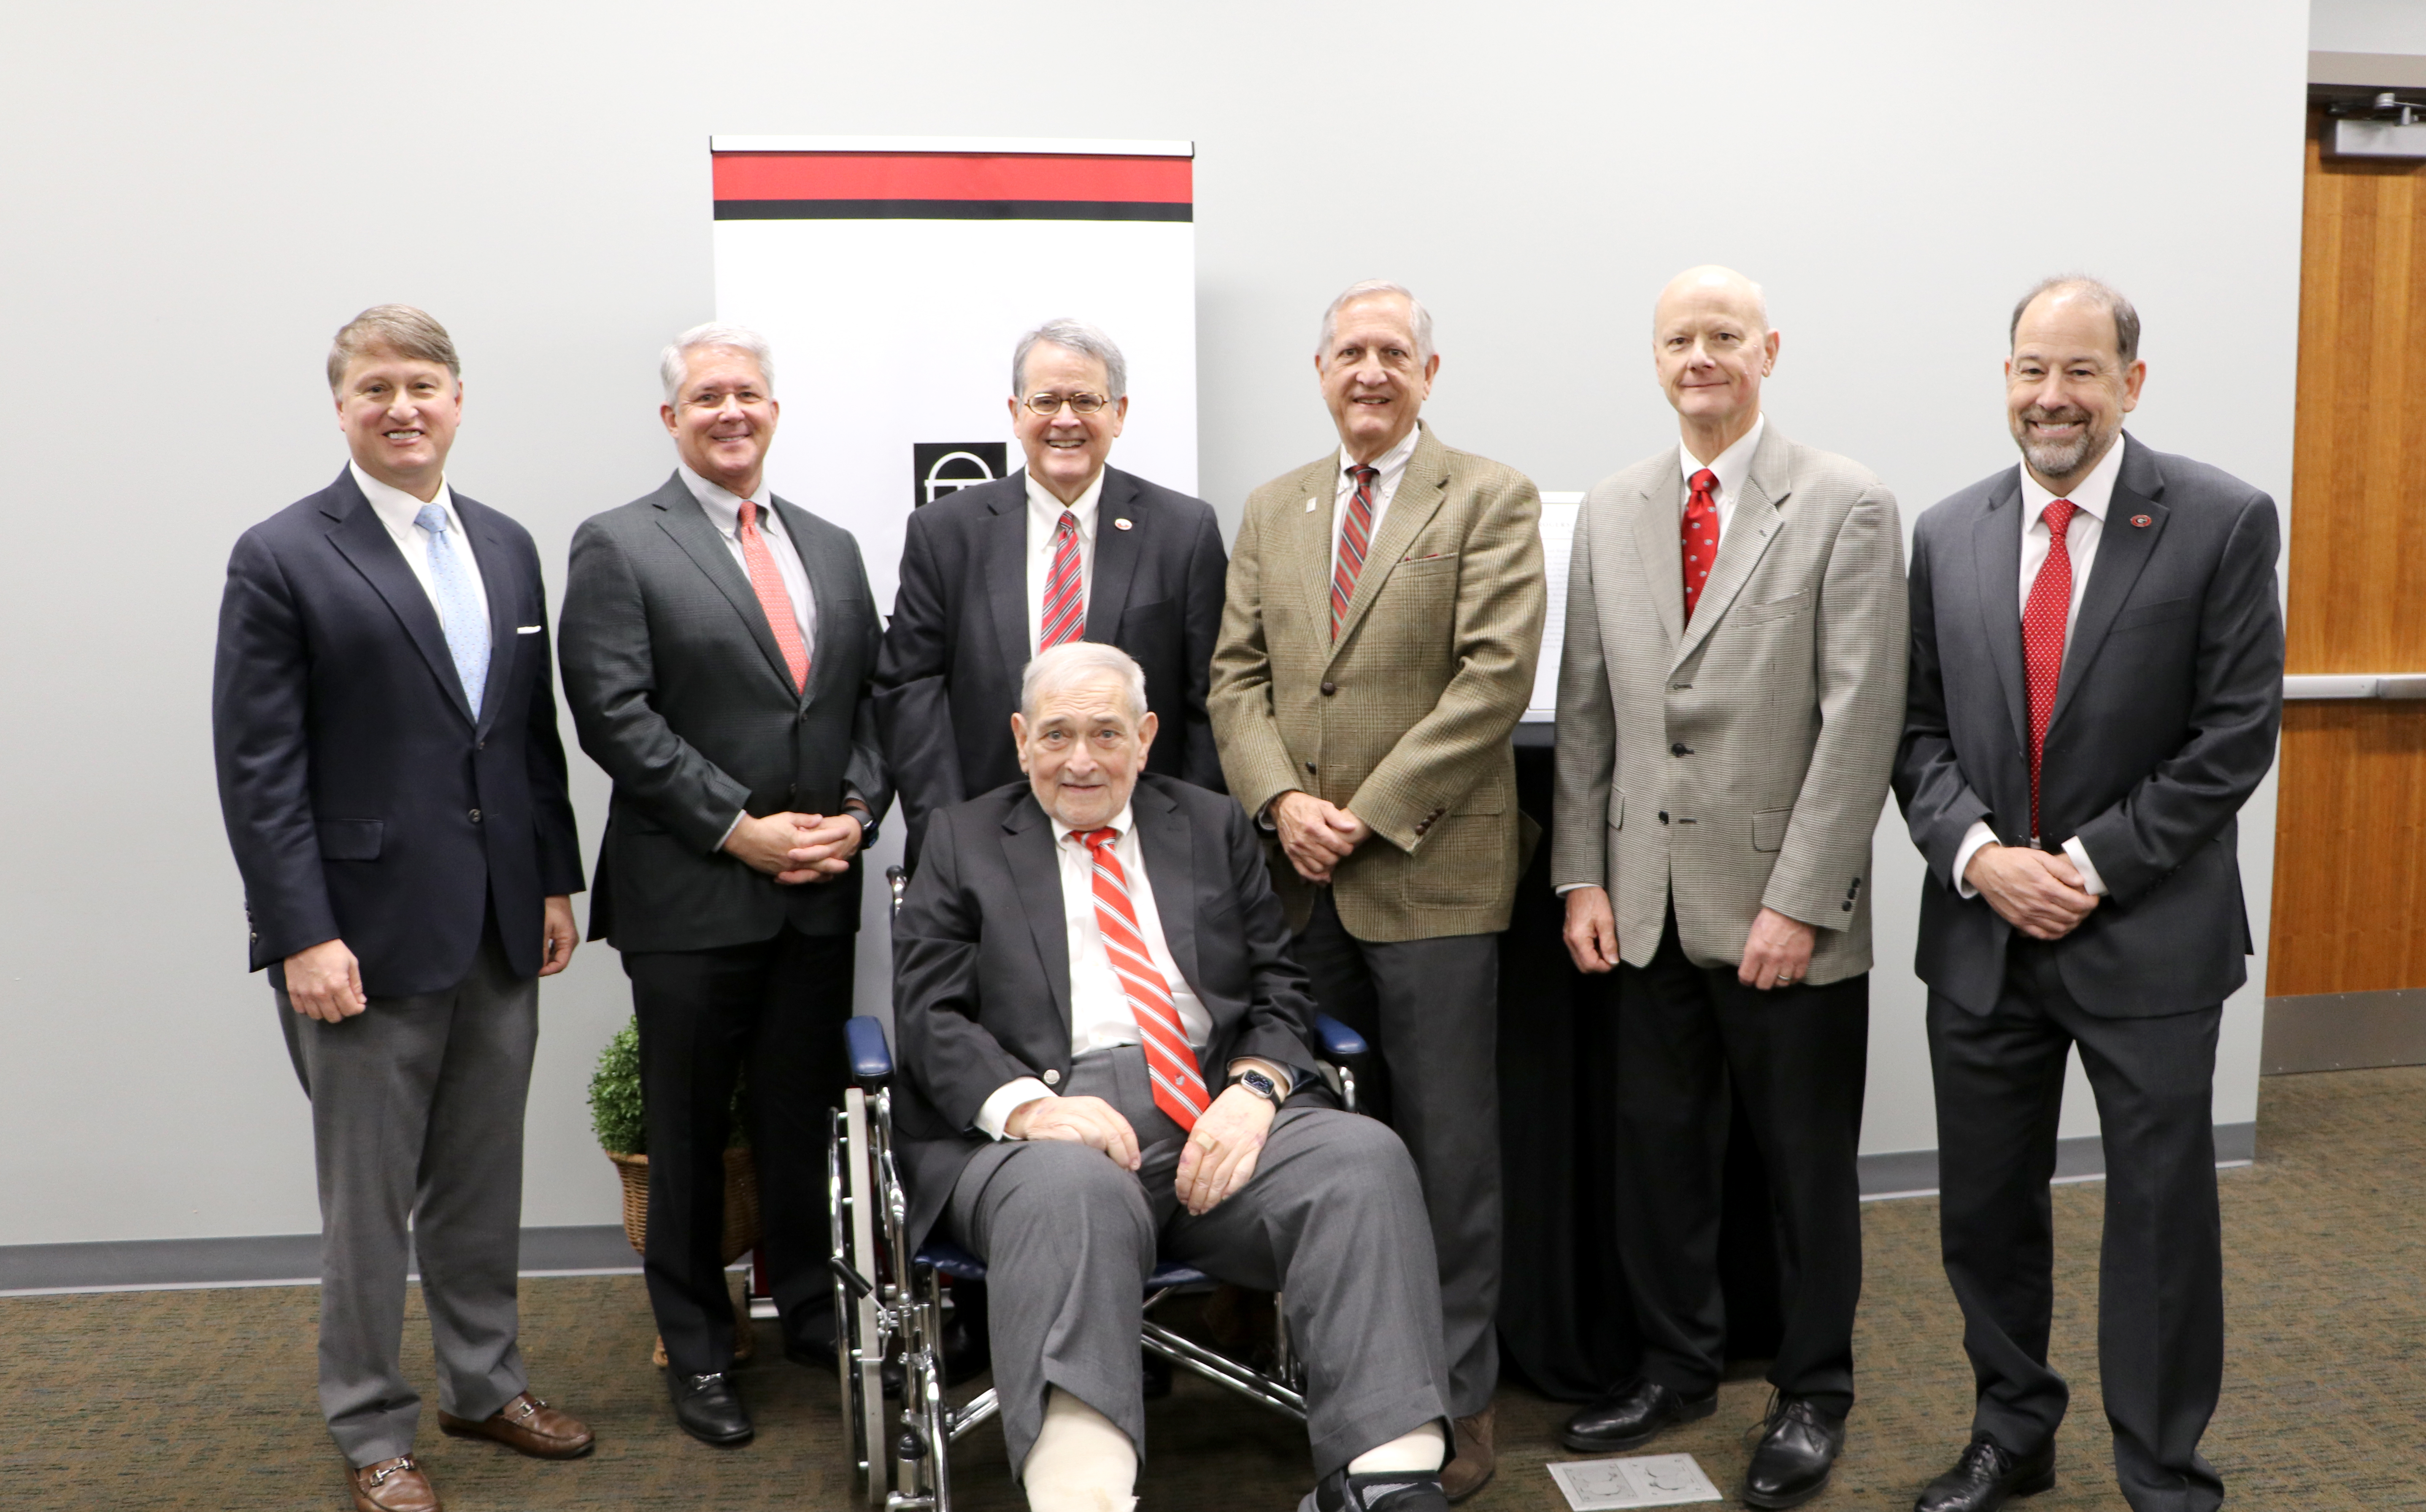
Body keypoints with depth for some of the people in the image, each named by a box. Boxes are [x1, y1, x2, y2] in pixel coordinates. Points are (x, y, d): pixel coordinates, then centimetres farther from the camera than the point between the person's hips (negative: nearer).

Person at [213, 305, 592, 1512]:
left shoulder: (508, 547, 10)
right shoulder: (282, 558, -7)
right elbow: (257, 768, -10)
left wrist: (557, 879, 10)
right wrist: (303, 937, -15)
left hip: (500, 930, 5)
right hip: (370, 936, -5)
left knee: (483, 1182, 17)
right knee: (368, 1199, 7)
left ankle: (485, 1385, 34)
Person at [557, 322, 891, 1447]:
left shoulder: (831, 548, 14)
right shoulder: (618, 547, -2)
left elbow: (869, 700, 13)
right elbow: (615, 716, -11)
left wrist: (857, 813, -3)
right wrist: (740, 828, -15)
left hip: (821, 891, 4)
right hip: (689, 897, -4)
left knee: (806, 1121, 13)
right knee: (689, 1134, 8)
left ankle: (812, 1311, 30)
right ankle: (697, 1350, 23)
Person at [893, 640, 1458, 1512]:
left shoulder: (1215, 829, 22)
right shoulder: (962, 840, 17)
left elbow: (1280, 989, 16)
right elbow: (932, 1014, 6)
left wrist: (1255, 1087, -7)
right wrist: (1026, 1105, -15)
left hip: (1219, 1115, 3)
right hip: (1047, 1129, -2)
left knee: (1364, 1159, -26)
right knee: (1072, 1191, -38)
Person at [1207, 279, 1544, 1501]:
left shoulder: (1491, 500, -1)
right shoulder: (1272, 510, 15)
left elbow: (1494, 677, -11)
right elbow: (1236, 675, 10)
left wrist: (1372, 813, -14)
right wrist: (1280, 800, -8)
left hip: (1431, 874, -4)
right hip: (1301, 878, 5)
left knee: (1447, 1145, 2)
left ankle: (1458, 1398, 15)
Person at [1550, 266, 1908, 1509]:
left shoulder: (1846, 507, -5)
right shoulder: (1611, 510, 9)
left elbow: (1861, 717, -10)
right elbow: (1584, 707, 9)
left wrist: (1798, 900, -14)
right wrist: (1583, 876, 3)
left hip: (1786, 907, -4)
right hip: (1651, 900, 4)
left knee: (1806, 1162, 9)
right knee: (1656, 1144, 13)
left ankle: (1812, 1394, 28)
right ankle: (1678, 1362, 33)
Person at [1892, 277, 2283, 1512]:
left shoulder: (2222, 522, -6)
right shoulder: (1947, 535, 5)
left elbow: (2235, 734, -9)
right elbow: (1918, 728, 6)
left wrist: (2093, 864, -14)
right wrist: (1976, 852, -11)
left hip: (2148, 935, -3)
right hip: (1982, 929, 4)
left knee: (2161, 1214, 7)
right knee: (1985, 1209, 14)